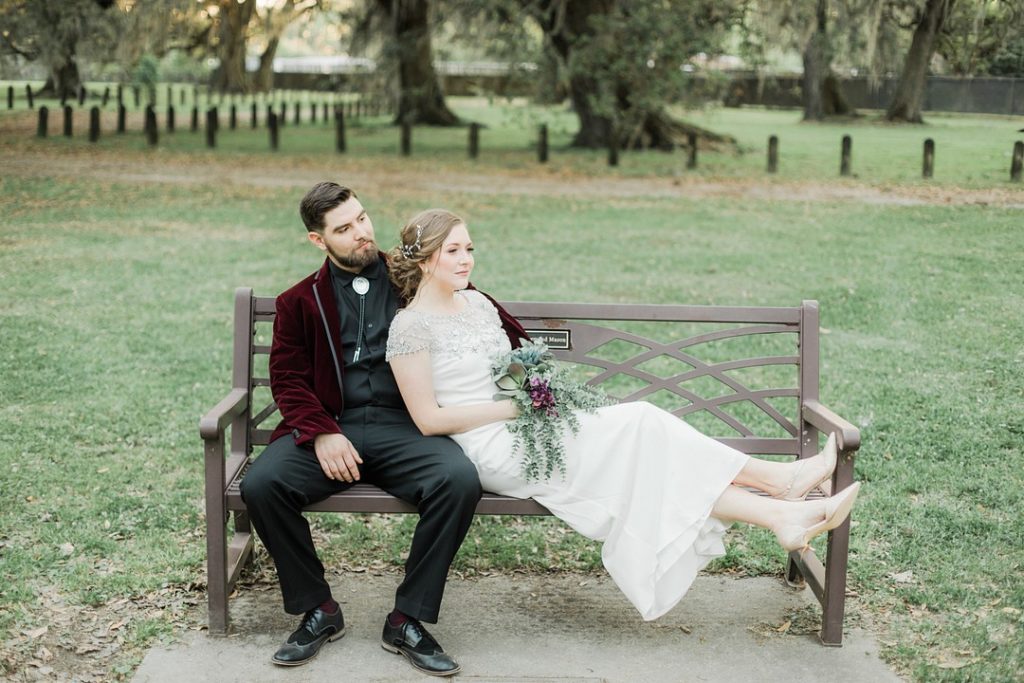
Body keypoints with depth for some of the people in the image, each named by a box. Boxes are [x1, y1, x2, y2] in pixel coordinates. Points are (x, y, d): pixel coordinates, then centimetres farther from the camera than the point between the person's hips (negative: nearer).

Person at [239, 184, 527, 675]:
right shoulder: (301, 301, 15)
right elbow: (288, 377, 5)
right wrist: (321, 434, -11)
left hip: (404, 426, 0)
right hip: (329, 427, 1)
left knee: (461, 481, -31)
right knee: (260, 485, -27)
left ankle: (408, 620, -15)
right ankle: (317, 610, -5)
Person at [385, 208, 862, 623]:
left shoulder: (478, 304, 15)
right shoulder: (411, 326, -9)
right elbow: (428, 418, -14)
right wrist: (513, 407, -14)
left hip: (523, 430, 8)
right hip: (490, 450, -8)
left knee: (640, 427, -16)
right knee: (637, 431, -21)